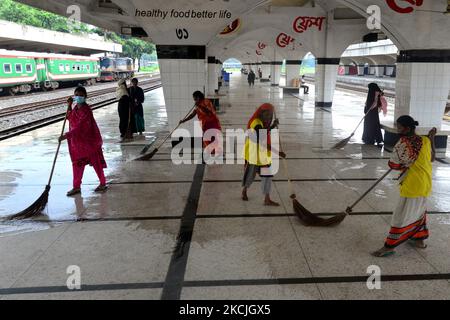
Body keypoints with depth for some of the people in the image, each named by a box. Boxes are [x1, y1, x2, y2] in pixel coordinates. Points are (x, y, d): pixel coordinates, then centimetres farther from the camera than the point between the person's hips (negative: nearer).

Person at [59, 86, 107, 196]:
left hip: (89, 140, -8)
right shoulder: (76, 108, 7)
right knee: (77, 163, 11)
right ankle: (76, 187, 20)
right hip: (77, 140, 9)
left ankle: (103, 184, 21)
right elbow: (69, 118, 22)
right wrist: (69, 105, 10)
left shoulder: (85, 110, -21)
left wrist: (67, 135, -33)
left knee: (95, 162, 5)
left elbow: (80, 126, -28)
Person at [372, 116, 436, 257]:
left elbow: (393, 164, -12)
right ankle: (419, 239, 36)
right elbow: (431, 158, 18)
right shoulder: (425, 140, 1)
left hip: (413, 185, -7)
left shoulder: (403, 142, -17)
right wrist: (431, 139, 17)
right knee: (419, 210, 24)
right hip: (425, 183, 7)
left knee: (402, 215, -3)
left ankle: (389, 246, 3)